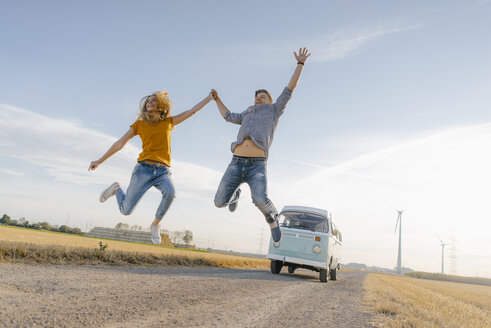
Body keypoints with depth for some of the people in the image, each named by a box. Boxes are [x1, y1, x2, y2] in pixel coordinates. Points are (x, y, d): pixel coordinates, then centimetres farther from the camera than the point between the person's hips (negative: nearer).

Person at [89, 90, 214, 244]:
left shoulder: (169, 122, 12)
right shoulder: (139, 124, 9)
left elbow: (193, 110, 16)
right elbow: (119, 144, 10)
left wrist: (210, 97, 17)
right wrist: (99, 161, 9)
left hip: (163, 171, 1)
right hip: (144, 169, -1)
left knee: (170, 192, -34)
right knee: (126, 210, 0)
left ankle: (155, 225, -8)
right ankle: (116, 189, 35)